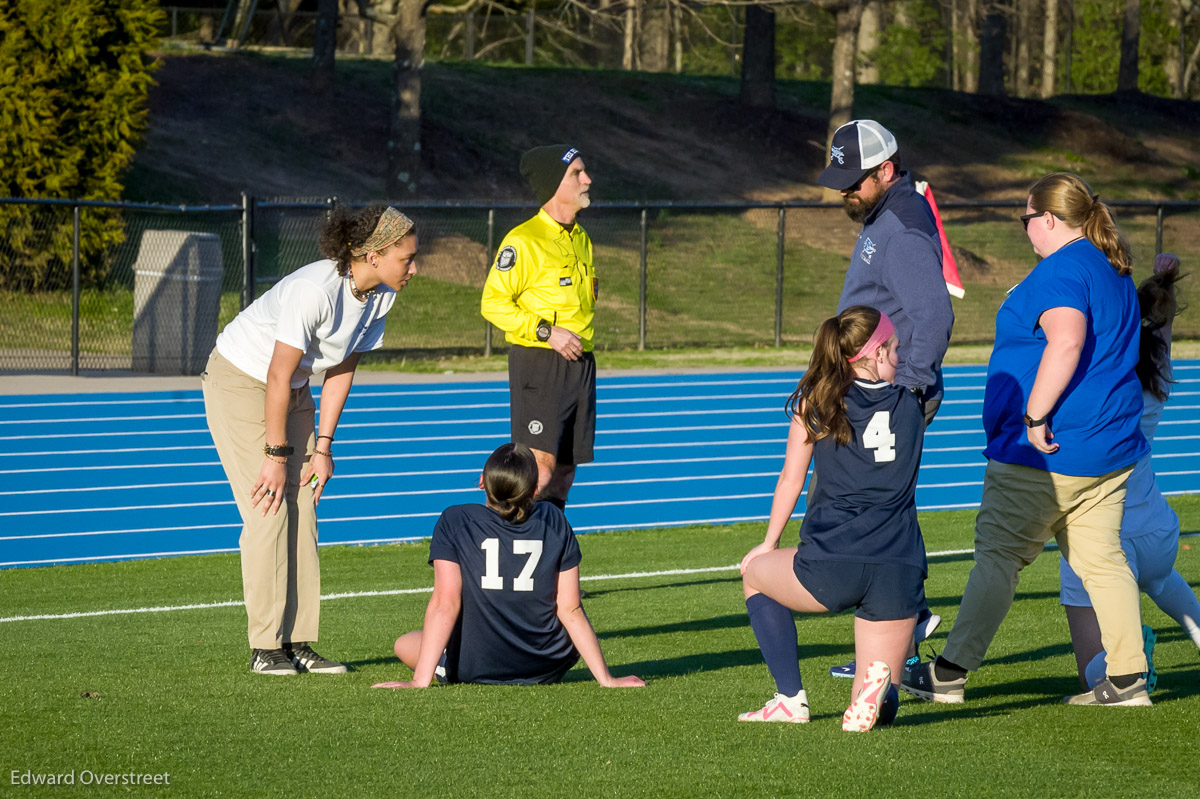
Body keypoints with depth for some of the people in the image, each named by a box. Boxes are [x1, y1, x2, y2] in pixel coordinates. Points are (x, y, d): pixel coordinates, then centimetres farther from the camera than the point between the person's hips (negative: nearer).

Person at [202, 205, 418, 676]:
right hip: (239, 379, -8)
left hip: (291, 388, 8)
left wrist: (322, 446, -1)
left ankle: (298, 642, 2)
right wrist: (276, 454, -21)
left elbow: (342, 370, 1)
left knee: (301, 509, 1)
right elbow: (279, 377, -27)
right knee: (269, 510, -12)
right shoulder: (315, 291, -33)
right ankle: (265, 649, -8)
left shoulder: (380, 296, -9)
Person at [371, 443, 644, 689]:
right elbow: (570, 609, -6)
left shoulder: (455, 522, -12)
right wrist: (605, 678, -1)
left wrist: (420, 680, -18)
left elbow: (445, 604, -18)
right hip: (545, 668, 4)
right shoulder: (555, 523, -5)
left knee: (404, 644, 25)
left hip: (473, 668, -4)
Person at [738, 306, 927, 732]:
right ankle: (876, 683, -18)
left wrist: (769, 543, 25)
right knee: (879, 708, 19)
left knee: (755, 575, 32)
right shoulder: (910, 405, 12)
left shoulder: (814, 402, 6)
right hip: (899, 575, 2)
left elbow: (791, 480, 12)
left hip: (831, 569, -2)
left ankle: (791, 697, 19)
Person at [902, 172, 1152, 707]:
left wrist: (1034, 417, -27)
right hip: (1108, 451, 9)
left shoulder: (1061, 270, -15)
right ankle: (1127, 680, 5)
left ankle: (950, 673, 3)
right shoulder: (1114, 273, 17)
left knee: (998, 555, -2)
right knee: (1101, 561, 9)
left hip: (1046, 450, -9)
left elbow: (1066, 342, -31)